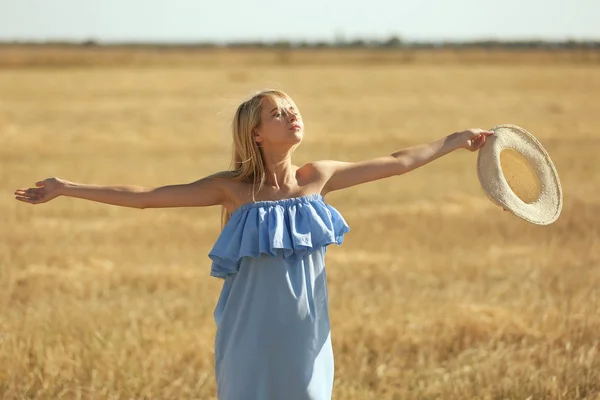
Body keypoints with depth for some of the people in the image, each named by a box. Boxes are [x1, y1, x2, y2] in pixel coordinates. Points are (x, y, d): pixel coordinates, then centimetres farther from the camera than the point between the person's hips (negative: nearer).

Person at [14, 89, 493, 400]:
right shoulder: (233, 189, -8)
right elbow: (144, 196, -9)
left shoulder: (317, 177, 0)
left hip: (305, 337, 3)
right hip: (251, 340, -3)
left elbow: (397, 163, 10)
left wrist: (458, 139, 15)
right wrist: (65, 189, -12)